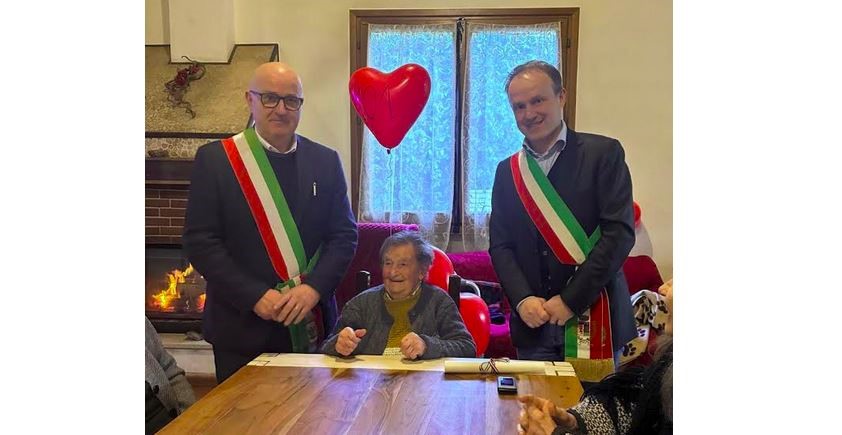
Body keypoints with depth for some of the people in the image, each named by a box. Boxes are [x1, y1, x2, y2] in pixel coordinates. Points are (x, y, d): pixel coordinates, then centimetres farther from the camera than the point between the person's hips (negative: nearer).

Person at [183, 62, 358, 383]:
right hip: (242, 325, -2)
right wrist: (254, 296, -14)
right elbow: (200, 241, -6)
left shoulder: (326, 161, 6)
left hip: (312, 325, 2)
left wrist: (314, 288, -12)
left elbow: (345, 235, 4)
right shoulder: (214, 158, -2)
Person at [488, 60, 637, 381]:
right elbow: (500, 246, 7)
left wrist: (570, 300, -14)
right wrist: (522, 300, -9)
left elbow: (620, 233, -10)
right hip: (532, 323, 3)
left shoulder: (603, 153, -3)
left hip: (592, 321, -3)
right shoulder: (507, 171, 10)